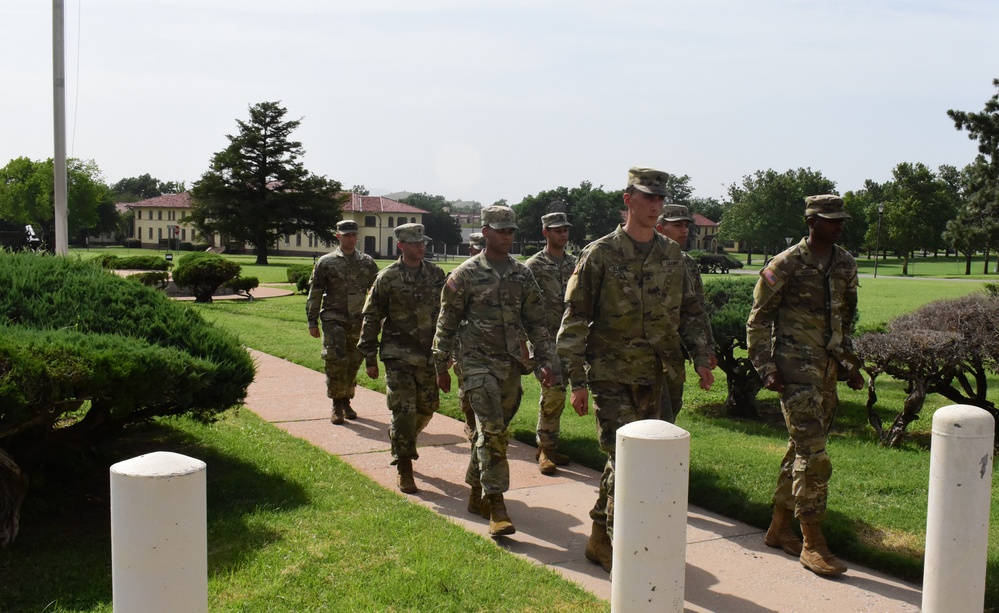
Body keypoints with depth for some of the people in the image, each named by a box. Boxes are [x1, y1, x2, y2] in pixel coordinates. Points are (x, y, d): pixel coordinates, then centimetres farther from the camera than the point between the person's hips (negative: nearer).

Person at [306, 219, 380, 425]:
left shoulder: (367, 263, 8)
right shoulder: (326, 262, 1)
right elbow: (314, 294, 2)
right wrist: (312, 322, -2)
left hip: (358, 322, 3)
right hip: (334, 320, -3)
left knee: (353, 363, 8)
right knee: (336, 361, -11)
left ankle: (346, 402, 24)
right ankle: (337, 405, 1)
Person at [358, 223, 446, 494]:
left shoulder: (436, 274, 6)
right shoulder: (388, 277, -5)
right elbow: (371, 318, -2)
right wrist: (370, 358, -4)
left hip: (429, 355, 4)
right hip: (399, 355, -4)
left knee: (428, 406, 12)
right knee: (404, 410, -7)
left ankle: (399, 437, 40)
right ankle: (404, 469, 3)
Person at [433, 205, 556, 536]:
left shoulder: (523, 274, 11)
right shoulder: (465, 274, -2)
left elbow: (536, 322, 13)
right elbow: (447, 324, 2)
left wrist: (546, 361, 5)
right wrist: (441, 367, 2)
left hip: (512, 365, 5)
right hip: (479, 362, -5)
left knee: (493, 430, 12)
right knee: (492, 430, -15)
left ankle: (477, 491, 28)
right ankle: (496, 507, -14)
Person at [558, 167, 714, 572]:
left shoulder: (672, 255, 7)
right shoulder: (600, 254, -8)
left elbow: (687, 311, 16)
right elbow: (575, 319, -8)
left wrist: (700, 357, 4)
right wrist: (577, 380, -11)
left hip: (652, 375, 5)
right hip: (611, 374, -5)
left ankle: (601, 534, 29)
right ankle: (618, 547, 4)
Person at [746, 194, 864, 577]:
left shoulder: (846, 265, 10)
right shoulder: (786, 265, -9)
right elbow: (758, 319, -6)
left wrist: (849, 362, 18)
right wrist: (766, 368, -12)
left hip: (828, 369, 7)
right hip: (796, 370, -7)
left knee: (802, 449, 13)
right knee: (813, 454, -10)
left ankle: (779, 529, 25)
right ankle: (813, 543, -2)